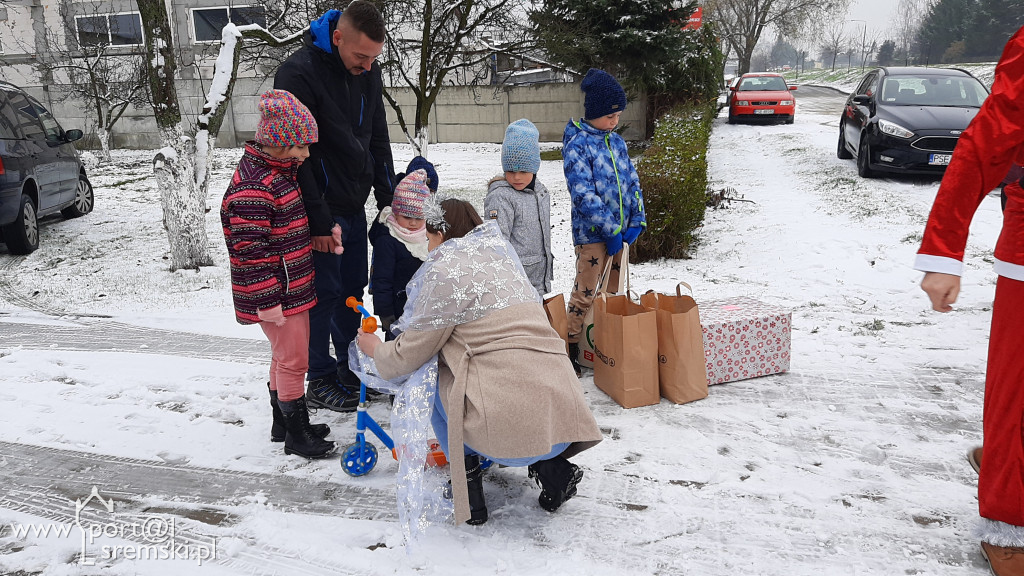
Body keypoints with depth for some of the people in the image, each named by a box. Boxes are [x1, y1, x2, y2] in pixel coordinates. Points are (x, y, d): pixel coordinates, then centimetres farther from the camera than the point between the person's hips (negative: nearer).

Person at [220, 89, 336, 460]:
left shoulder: (281, 172, 9)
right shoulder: (252, 187, -24)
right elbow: (251, 251, -24)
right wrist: (268, 302, -23)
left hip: (294, 288, 10)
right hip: (275, 295, -10)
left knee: (286, 356, 20)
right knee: (293, 360, 0)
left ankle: (283, 423, 35)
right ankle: (297, 436, 15)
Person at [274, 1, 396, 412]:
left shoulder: (368, 71, 2)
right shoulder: (298, 74, -20)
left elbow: (378, 138, 11)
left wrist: (388, 196, 5)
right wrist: (319, 221, -20)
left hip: (354, 206, 7)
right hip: (321, 210, -7)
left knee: (354, 287, 14)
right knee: (324, 293, 0)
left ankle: (352, 369, 30)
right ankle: (320, 381, 15)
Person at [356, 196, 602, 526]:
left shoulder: (446, 270, -1)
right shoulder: (499, 257, 23)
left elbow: (410, 355, 5)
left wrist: (376, 349, 28)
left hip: (514, 421, -7)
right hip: (561, 412, 7)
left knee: (430, 375, 16)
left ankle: (467, 477, 16)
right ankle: (551, 466, 16)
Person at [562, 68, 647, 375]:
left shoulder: (616, 141, 10)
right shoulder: (576, 144, -13)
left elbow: (632, 181, 11)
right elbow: (583, 194, -19)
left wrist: (636, 221, -1)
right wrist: (610, 230, -20)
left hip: (619, 231, 7)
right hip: (592, 233, -7)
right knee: (585, 295, 0)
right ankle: (571, 347, 13)